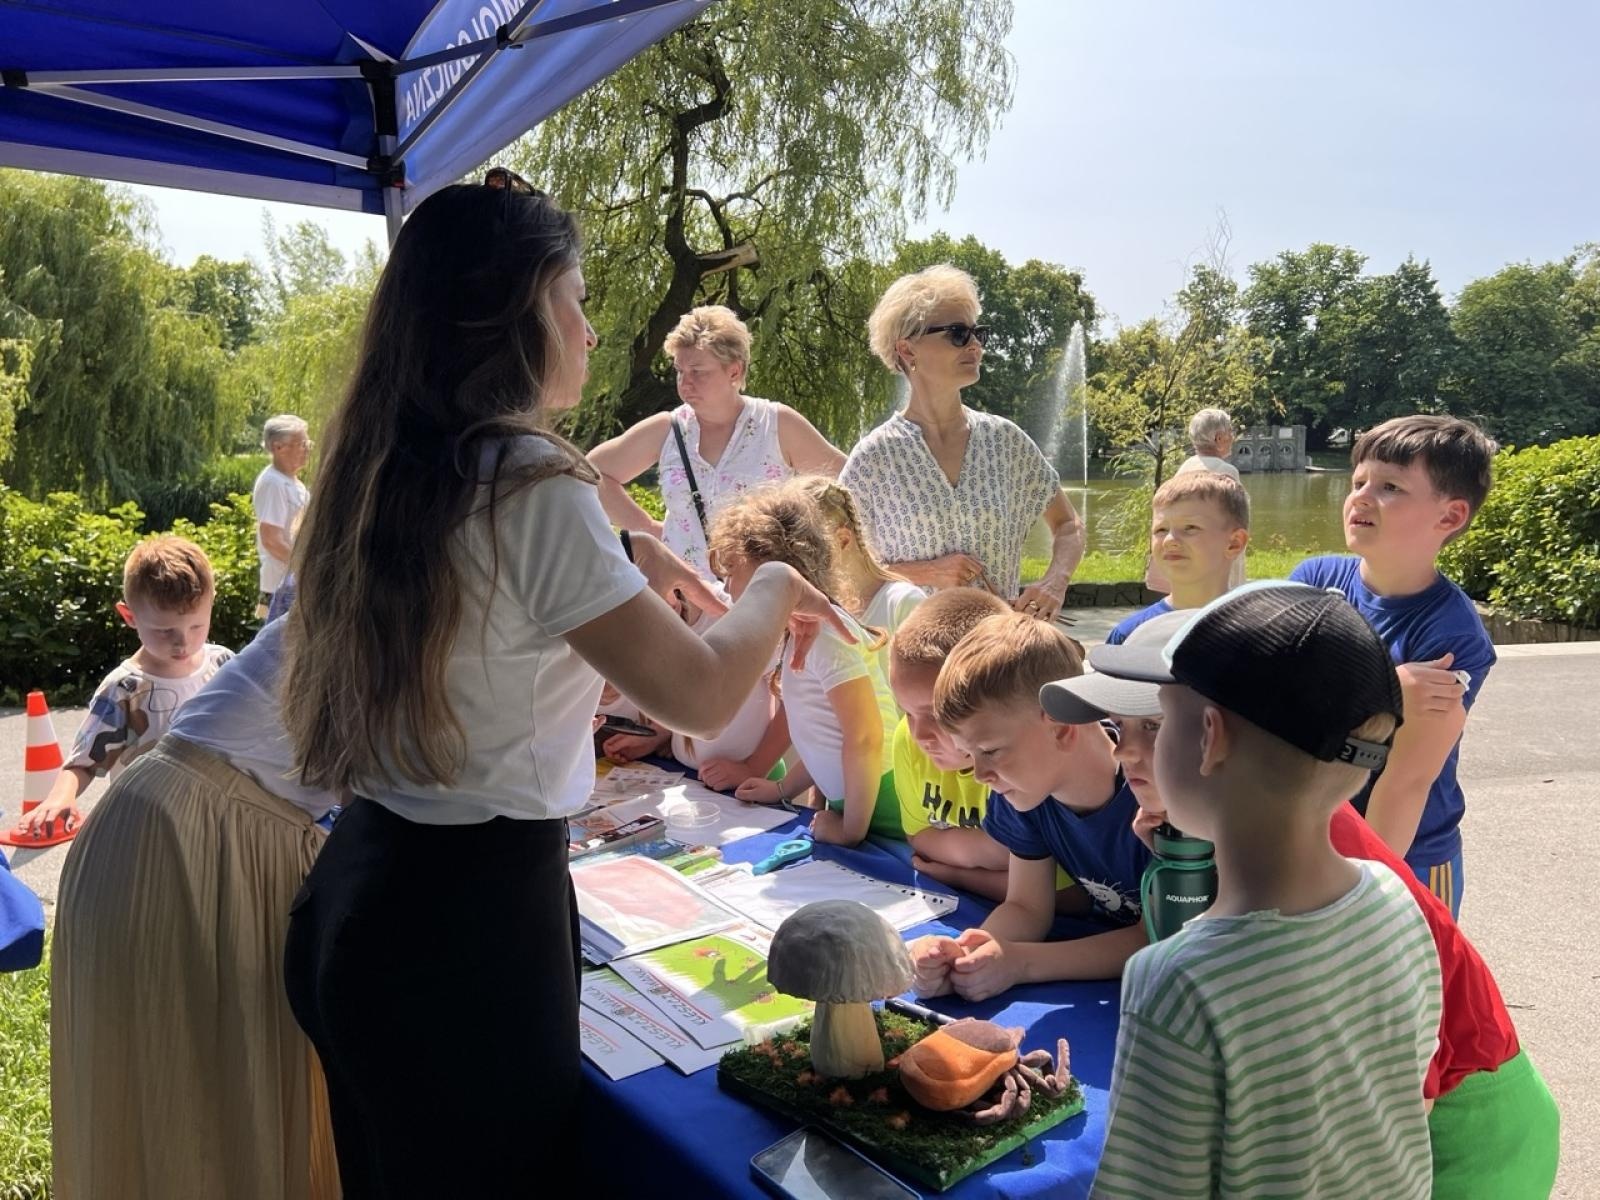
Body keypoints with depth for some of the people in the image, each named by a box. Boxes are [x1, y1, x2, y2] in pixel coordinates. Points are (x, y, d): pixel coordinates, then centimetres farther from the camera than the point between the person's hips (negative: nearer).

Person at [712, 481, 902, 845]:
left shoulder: (824, 629, -18)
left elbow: (864, 738, -23)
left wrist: (852, 830, -17)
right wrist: (782, 790, 13)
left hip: (879, 807, -9)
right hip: (847, 800, 9)